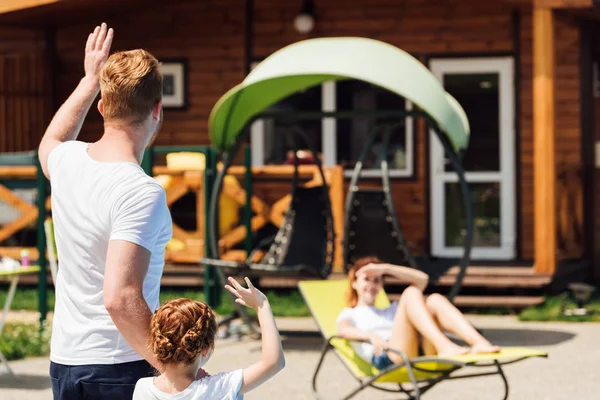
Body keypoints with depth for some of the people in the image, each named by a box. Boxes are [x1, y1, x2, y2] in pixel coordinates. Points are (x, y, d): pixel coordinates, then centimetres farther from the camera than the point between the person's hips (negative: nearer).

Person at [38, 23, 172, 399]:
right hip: (120, 367, -8)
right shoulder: (143, 193, -20)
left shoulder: (68, 161, 3)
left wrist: (90, 81, 37)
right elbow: (121, 298, -27)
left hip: (64, 363, 8)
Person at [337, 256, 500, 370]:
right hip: (386, 357, -5)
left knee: (434, 300, -17)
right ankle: (445, 346, -46)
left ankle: (479, 343, -41)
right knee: (410, 293, -20)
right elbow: (343, 330, 2)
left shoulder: (391, 311, 44)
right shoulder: (349, 314, 31)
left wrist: (386, 268, 23)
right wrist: (371, 336, -20)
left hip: (420, 353, 5)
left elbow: (422, 279, 32)